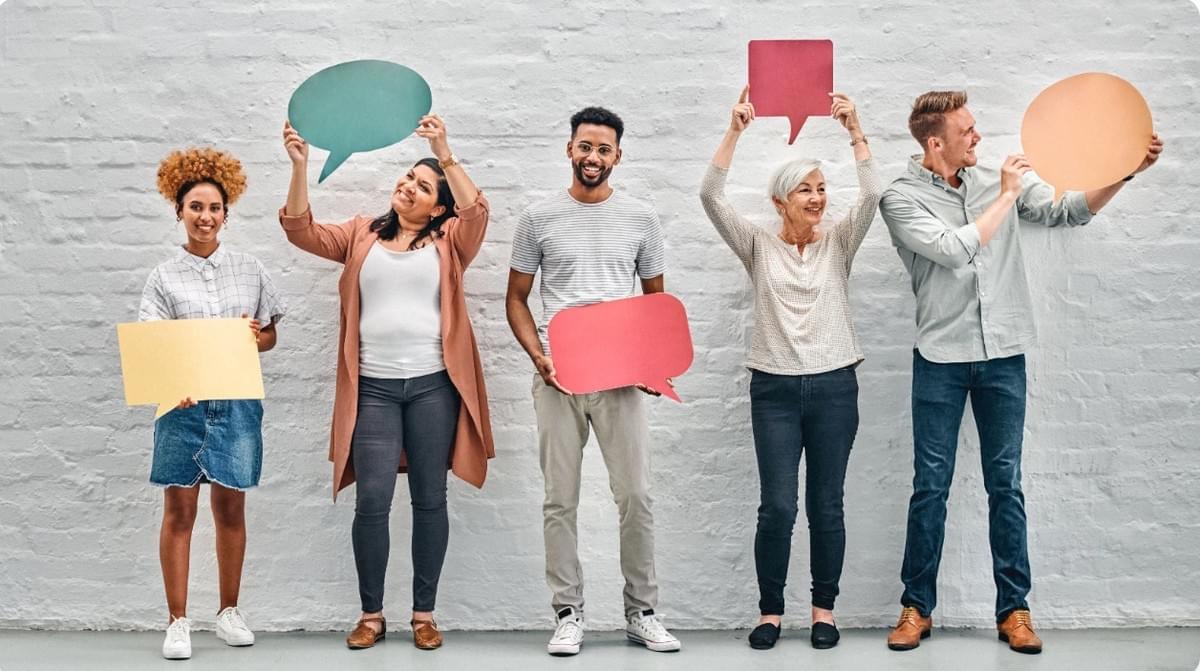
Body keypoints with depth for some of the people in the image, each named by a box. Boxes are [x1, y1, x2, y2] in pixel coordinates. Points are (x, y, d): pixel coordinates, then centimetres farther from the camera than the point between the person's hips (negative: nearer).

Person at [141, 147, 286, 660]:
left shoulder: (249, 270, 7)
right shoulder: (164, 277, 2)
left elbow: (270, 336, 12)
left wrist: (253, 337, -11)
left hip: (237, 401, 2)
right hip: (184, 402, -1)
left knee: (231, 506, 9)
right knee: (179, 508, 1)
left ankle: (229, 611, 22)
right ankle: (177, 622, 9)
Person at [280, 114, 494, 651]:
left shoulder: (449, 241, 6)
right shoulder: (361, 235, 12)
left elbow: (477, 212, -14)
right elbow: (301, 230, 2)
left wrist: (446, 154, -23)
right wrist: (300, 166, -10)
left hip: (433, 385, -1)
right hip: (373, 387, 1)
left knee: (429, 499, 5)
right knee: (372, 500, -2)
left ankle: (424, 613, 17)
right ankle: (371, 613, 12)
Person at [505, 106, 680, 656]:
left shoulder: (641, 218, 8)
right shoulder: (539, 217, 5)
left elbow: (656, 297, 14)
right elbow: (516, 298, 9)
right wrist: (536, 354, -8)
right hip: (557, 378, 0)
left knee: (635, 496, 1)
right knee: (560, 500, 4)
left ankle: (641, 612, 14)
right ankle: (568, 613, 15)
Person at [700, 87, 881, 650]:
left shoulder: (838, 243, 5)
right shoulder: (758, 246, 2)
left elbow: (871, 195, -11)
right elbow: (711, 197, -10)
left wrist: (854, 130, -20)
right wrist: (735, 131, -19)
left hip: (834, 387, 1)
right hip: (774, 389, -1)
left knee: (826, 506, 6)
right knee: (777, 506, -3)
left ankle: (823, 609, 20)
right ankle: (770, 611, 12)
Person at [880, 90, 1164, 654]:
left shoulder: (998, 181, 7)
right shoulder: (902, 198, -5)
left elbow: (1068, 211, 7)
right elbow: (955, 249, -17)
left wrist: (1124, 170, -5)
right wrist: (1005, 197, -10)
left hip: (1003, 356, 3)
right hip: (941, 359, -3)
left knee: (1005, 485, 7)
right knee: (931, 486, 4)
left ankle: (1013, 608, 15)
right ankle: (917, 607, 15)